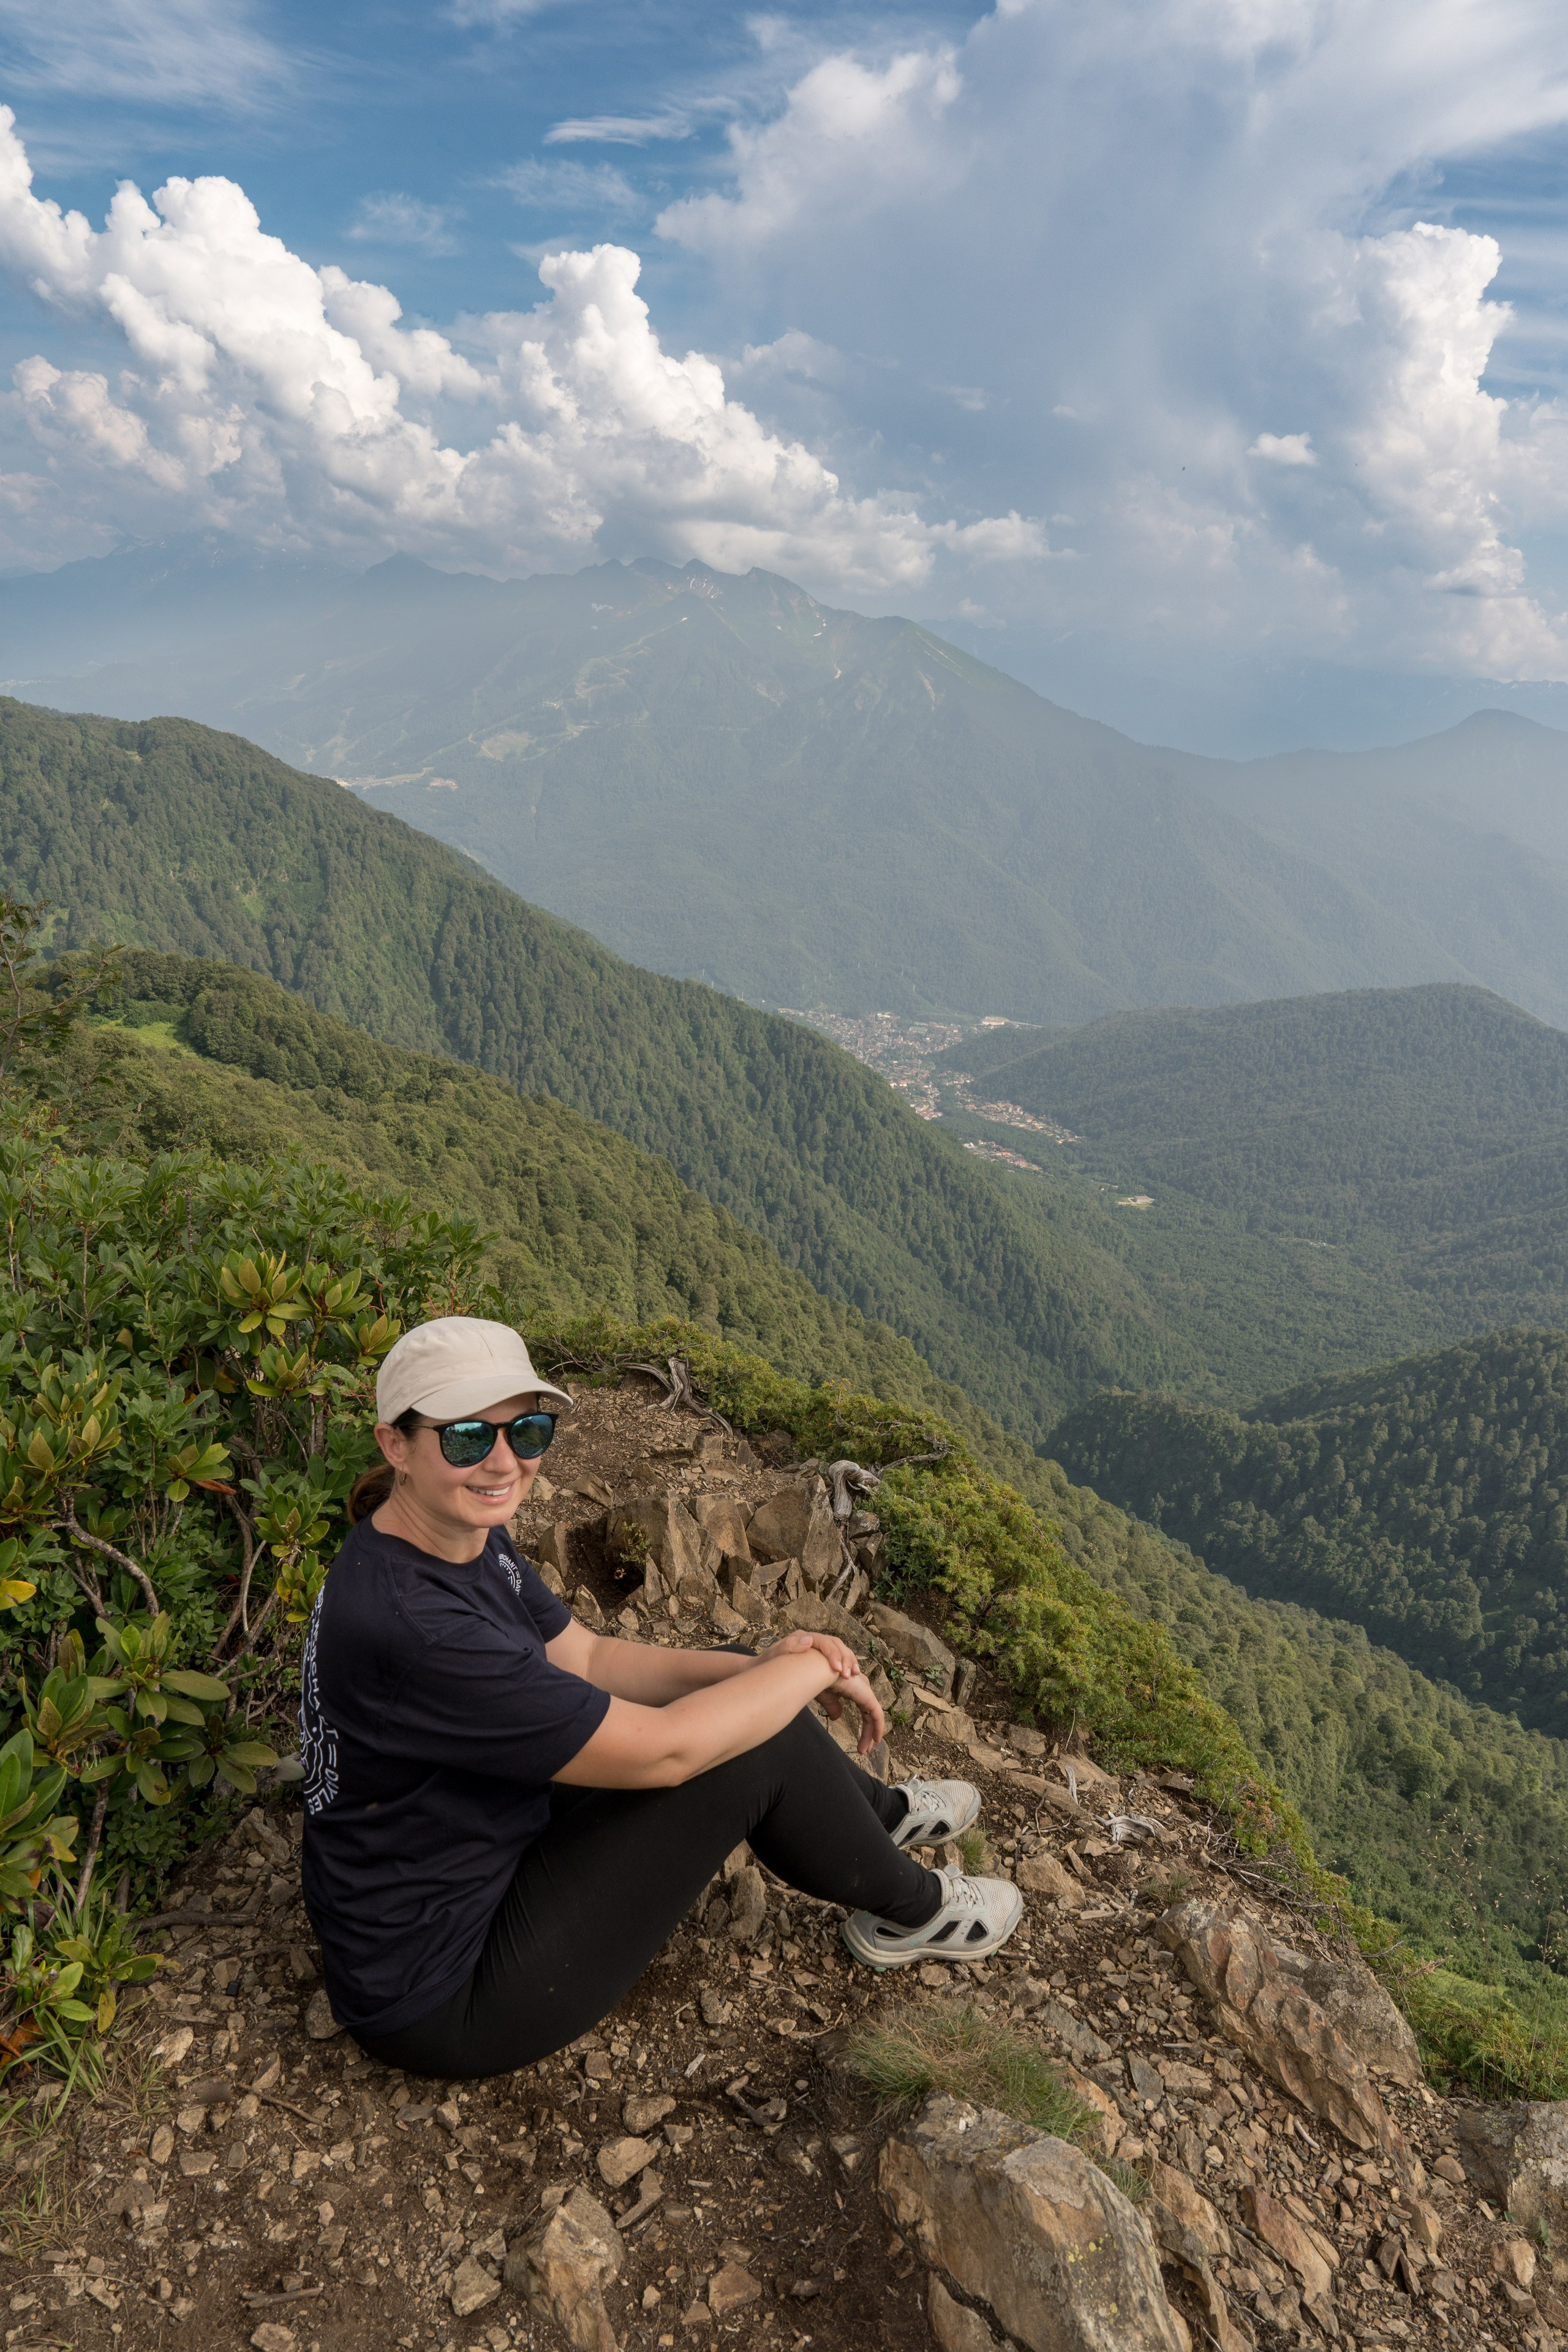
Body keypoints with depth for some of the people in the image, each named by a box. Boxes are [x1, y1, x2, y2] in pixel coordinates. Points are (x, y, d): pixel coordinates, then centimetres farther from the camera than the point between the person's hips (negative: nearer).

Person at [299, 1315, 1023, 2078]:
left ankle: (877, 1811, 36)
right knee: (757, 1744, -14)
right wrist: (813, 1670, -14)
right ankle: (908, 1909, 15)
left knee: (732, 1682, 8)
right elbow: (658, 1750, -29)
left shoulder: (465, 1536, -5)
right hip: (444, 2004, -9)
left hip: (487, 1857, 9)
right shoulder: (404, 1625, -34)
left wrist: (762, 1664, -8)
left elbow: (589, 1658, 6)